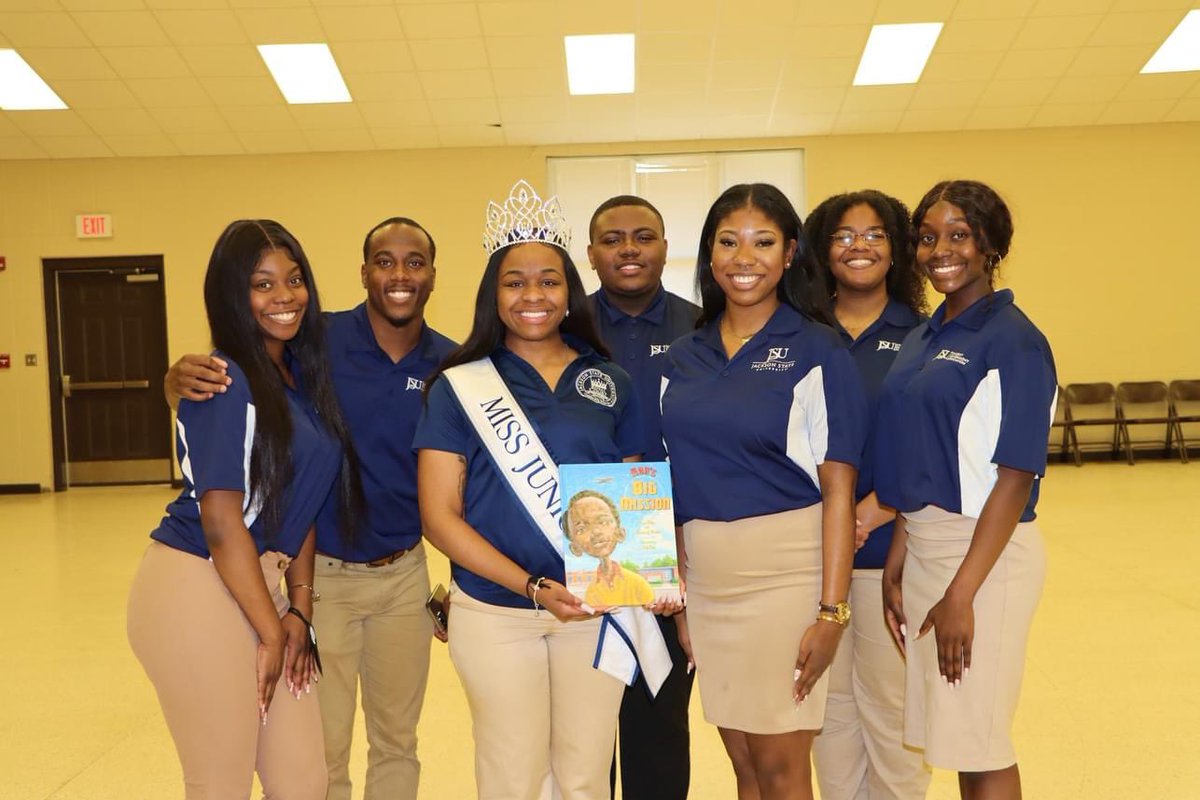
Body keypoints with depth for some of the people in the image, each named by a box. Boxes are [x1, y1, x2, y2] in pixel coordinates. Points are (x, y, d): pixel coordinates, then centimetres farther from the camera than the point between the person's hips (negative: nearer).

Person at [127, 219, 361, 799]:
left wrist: (298, 607, 5)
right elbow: (221, 521, -17)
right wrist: (271, 631, -10)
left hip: (257, 583, 8)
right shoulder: (226, 382, -15)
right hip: (197, 592, -7)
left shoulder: (300, 375, 8)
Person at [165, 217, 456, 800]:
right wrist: (183, 377, -32)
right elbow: (211, 382, -9)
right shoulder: (317, 341, -12)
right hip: (318, 572, -3)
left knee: (397, 743, 19)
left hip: (405, 576, 3)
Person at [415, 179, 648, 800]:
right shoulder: (459, 386, -1)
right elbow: (440, 517, -5)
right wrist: (532, 586, -15)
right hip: (495, 615, -2)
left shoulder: (609, 382, 6)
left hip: (596, 610, 2)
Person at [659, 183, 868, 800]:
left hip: (786, 570, -4)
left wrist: (831, 610, -14)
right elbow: (672, 481, 12)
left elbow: (838, 487, -9)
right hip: (703, 575, 5)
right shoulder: (681, 360, 8)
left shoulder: (817, 352, -6)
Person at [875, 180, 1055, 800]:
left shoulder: (1014, 340, -12)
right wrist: (896, 567, 10)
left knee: (979, 746, 3)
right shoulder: (923, 338, 11)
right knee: (959, 738, 16)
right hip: (923, 549, 7)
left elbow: (1016, 478, -16)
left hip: (985, 554, -7)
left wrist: (961, 593, -19)